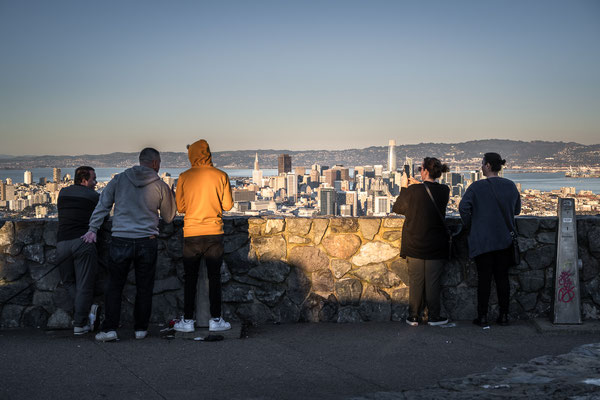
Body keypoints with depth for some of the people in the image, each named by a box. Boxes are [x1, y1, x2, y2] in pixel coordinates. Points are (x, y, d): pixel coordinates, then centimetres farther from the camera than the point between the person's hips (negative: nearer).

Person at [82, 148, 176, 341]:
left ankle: (109, 328, 3)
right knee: (144, 288, 11)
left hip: (120, 241, 0)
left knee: (114, 286, 9)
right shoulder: (160, 186, 1)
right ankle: (141, 328, 17)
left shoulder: (119, 180, 4)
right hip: (147, 242, 0)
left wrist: (93, 228, 9)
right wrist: (171, 196, 24)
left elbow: (102, 205, 5)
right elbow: (169, 217, 10)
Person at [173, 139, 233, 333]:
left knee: (190, 278, 8)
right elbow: (227, 205, 0)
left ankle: (187, 320, 10)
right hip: (214, 232, 0)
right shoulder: (221, 176, -3)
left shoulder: (184, 177, -3)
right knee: (214, 277, 7)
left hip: (191, 233, 0)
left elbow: (180, 207, 0)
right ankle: (215, 319, 9)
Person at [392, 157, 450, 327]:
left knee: (415, 281, 8)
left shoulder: (412, 190, -14)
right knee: (433, 281, 10)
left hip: (415, 244, -1)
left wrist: (404, 188, 10)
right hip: (436, 246, 1)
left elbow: (398, 208, 0)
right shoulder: (444, 191, -5)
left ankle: (413, 317, 13)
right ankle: (433, 316, 15)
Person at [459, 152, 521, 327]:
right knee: (502, 277, 10)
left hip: (482, 240, -4)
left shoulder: (477, 186, -12)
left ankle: (482, 317, 6)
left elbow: (463, 207, -19)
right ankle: (504, 316, 15)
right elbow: (517, 210, 13)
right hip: (504, 240, 4)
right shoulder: (510, 186, 3)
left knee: (484, 278, 2)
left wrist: (469, 224, -3)